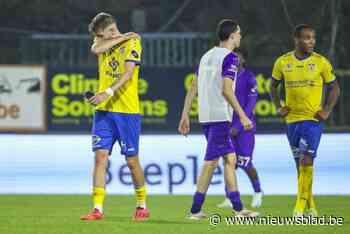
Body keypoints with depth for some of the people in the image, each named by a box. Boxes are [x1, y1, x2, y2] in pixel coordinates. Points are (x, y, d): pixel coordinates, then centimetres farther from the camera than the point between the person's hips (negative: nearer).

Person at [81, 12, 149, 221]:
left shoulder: (132, 42, -4)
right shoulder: (104, 44, 13)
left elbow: (128, 74, -18)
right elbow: (95, 49, -13)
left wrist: (107, 93, -29)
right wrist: (120, 38, -9)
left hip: (127, 111, -5)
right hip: (104, 110, 5)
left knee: (132, 160, 2)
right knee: (100, 156, -5)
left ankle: (142, 206, 19)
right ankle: (98, 209, -6)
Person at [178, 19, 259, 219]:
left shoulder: (207, 56, 16)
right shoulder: (229, 57, -9)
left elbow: (193, 89, 15)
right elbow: (226, 90, -18)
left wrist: (185, 116, 16)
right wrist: (242, 116, -17)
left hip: (206, 116, 9)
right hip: (220, 116, -9)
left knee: (230, 158, 12)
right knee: (211, 162, -5)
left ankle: (238, 208, 11)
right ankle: (195, 210, -5)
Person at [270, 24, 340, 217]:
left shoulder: (321, 62, -4)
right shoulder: (283, 62, 2)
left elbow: (334, 88, 7)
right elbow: (273, 86, 17)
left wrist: (327, 110, -4)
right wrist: (279, 107, 5)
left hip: (313, 119, -3)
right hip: (292, 119, 3)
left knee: (306, 160, -15)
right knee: (300, 164, 8)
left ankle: (301, 206, -12)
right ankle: (310, 207, 18)